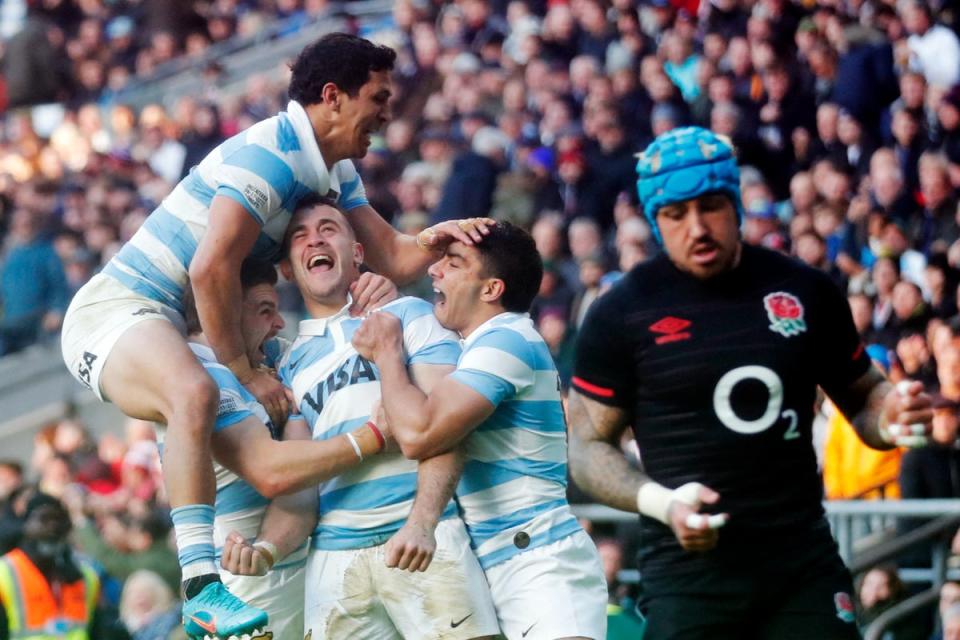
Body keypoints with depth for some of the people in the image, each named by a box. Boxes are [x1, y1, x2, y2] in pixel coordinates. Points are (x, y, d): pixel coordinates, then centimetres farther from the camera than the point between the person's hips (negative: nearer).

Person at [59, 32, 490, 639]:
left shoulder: (337, 172, 10)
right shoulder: (267, 155, -21)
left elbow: (392, 256, 6)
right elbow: (210, 269, -29)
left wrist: (435, 238, -16)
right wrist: (245, 370, -22)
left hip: (179, 328, 11)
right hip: (117, 310, -11)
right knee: (196, 393, -38)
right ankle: (202, 586, -41)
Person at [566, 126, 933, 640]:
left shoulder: (804, 291, 7)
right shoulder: (622, 313, -1)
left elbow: (862, 396, 19)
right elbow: (588, 444, 2)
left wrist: (889, 418, -5)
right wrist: (660, 501, -16)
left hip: (805, 560, 3)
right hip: (689, 564, -3)